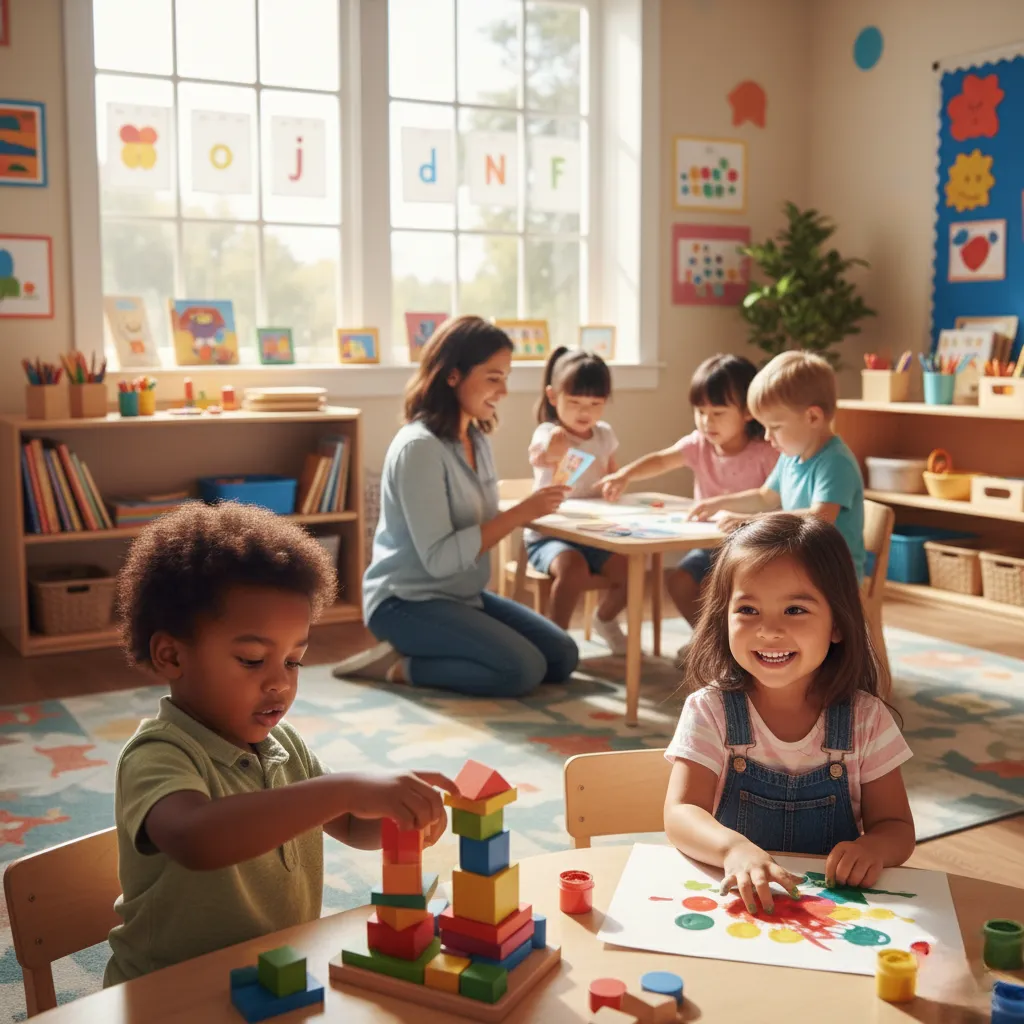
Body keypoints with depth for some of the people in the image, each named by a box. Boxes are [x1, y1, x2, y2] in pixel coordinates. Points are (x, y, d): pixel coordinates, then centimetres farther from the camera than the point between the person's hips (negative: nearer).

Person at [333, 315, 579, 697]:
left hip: (463, 596, 9)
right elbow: (439, 558, -24)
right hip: (408, 602, -9)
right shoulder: (419, 447, -20)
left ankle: (412, 653, 9)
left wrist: (528, 513, -8)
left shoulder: (477, 440, 7)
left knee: (563, 657, 4)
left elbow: (480, 523, 8)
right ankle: (399, 666, -5)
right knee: (523, 670, -22)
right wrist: (519, 514, -23)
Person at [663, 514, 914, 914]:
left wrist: (873, 847, -20)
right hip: (731, 896, -2)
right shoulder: (710, 711, -4)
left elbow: (897, 828, 4)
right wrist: (734, 847, -35)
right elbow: (680, 814, -13)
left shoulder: (866, 719, 1)